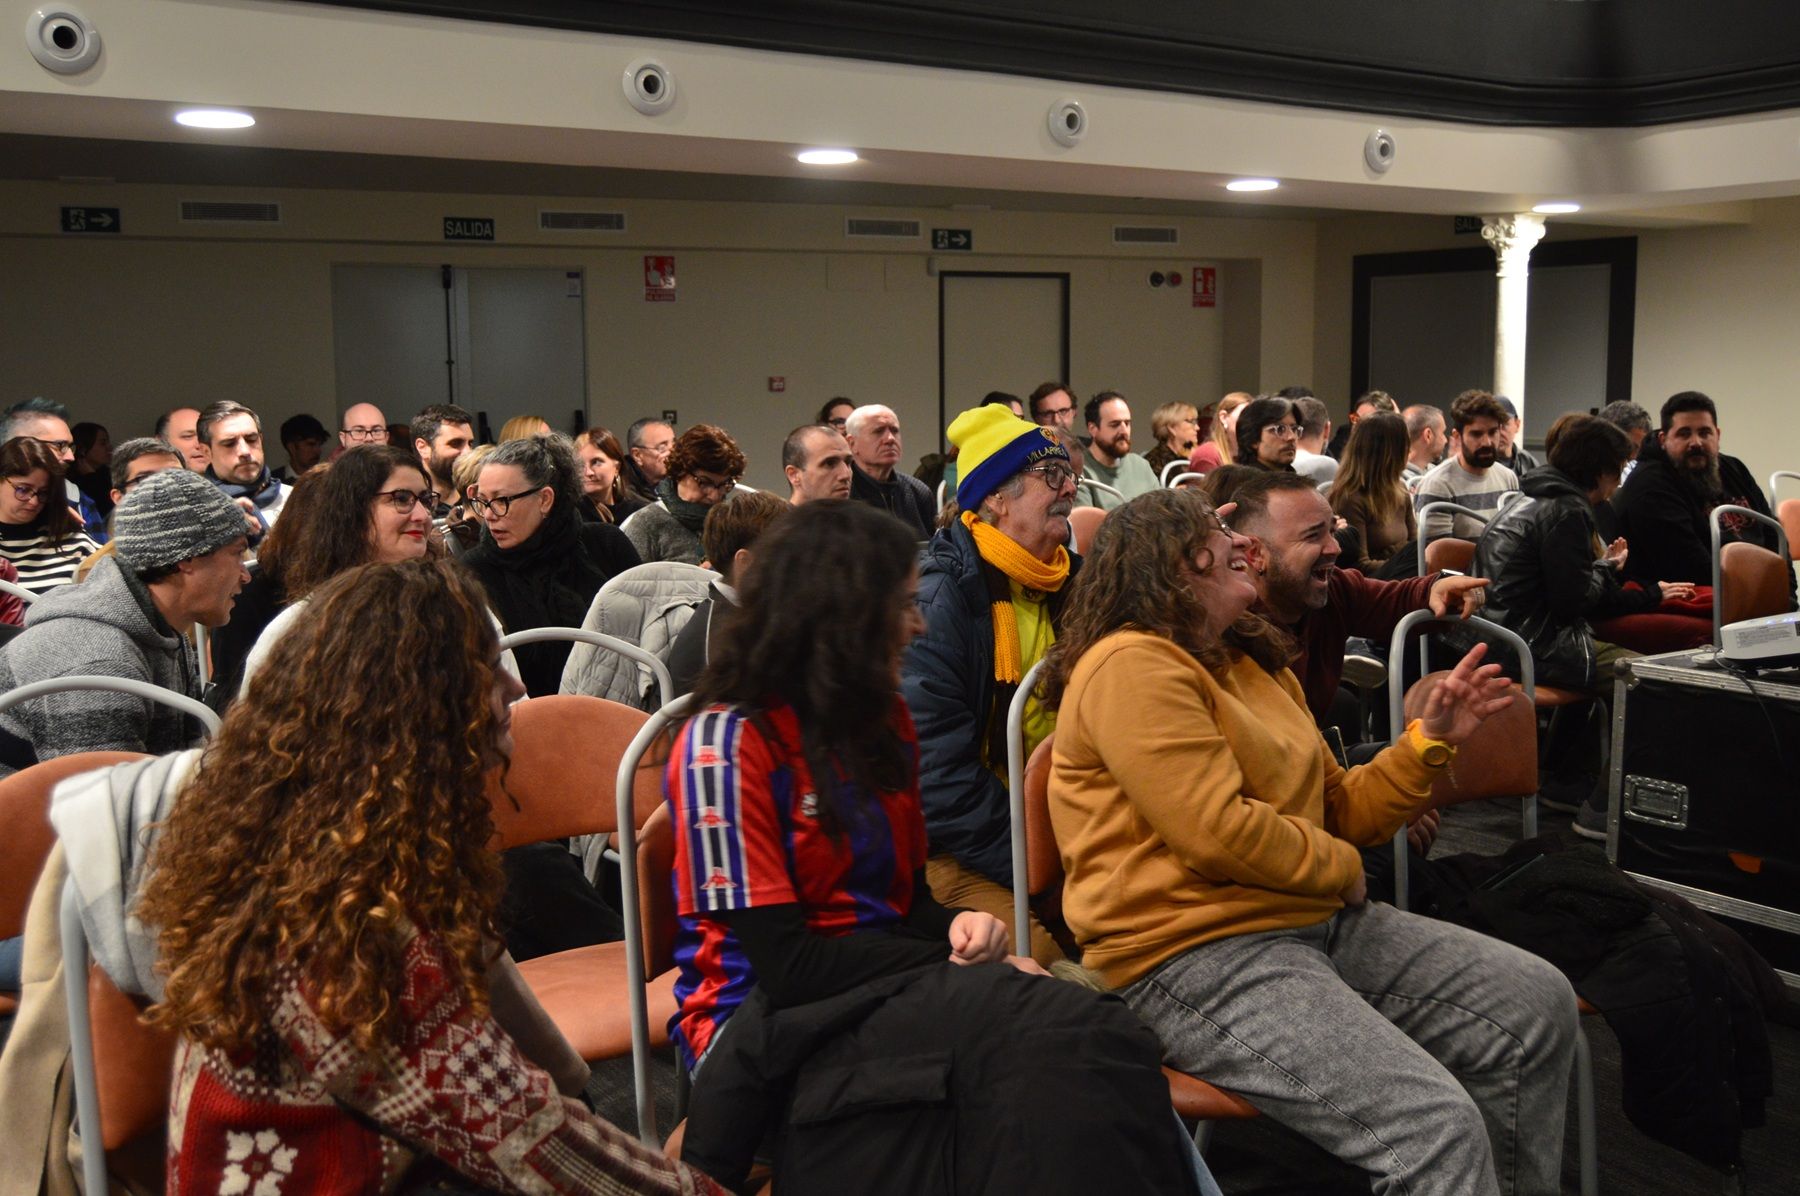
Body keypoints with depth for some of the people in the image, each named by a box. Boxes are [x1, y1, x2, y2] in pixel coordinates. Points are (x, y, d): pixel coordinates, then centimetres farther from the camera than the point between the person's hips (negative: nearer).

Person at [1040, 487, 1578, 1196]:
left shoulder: (1254, 665, 18)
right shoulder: (1132, 665, -13)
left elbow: (1339, 811, 19)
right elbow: (1218, 831, -22)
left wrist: (1432, 739, 6)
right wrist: (1340, 868, -5)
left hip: (1315, 923, 10)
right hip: (1193, 957, -10)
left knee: (1538, 1003, 5)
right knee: (1437, 1125, -24)